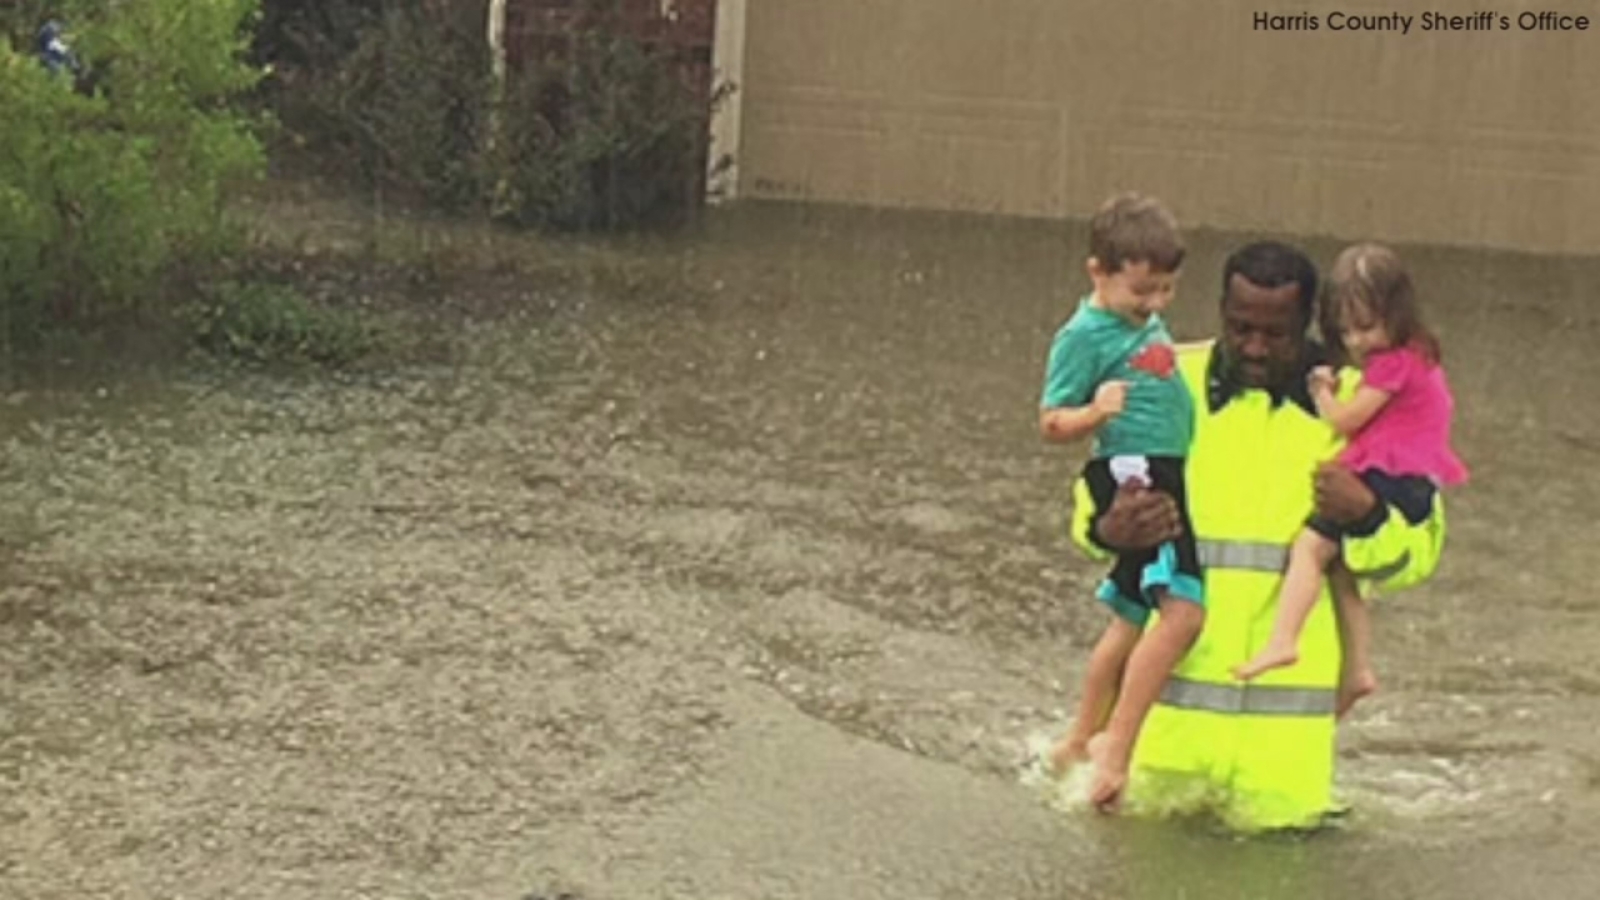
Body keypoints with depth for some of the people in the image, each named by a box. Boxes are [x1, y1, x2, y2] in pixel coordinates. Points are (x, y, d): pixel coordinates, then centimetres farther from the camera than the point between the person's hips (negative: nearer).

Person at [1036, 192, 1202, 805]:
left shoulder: (1147, 323, 15)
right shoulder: (1084, 336, -11)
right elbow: (1051, 425, -12)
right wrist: (1095, 413, -29)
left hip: (1170, 475, 10)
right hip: (1133, 476, -10)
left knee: (1131, 618, 16)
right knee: (1182, 610, -21)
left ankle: (1078, 742, 29)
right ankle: (1114, 751, -19)